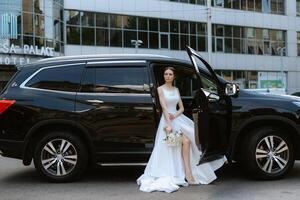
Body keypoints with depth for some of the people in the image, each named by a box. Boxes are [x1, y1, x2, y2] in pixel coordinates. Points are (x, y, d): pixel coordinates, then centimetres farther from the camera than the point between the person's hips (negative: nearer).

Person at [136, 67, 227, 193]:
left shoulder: (176, 89, 16)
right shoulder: (161, 89, -1)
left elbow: (181, 108, 11)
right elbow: (164, 108, -12)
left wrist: (175, 116, -10)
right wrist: (168, 124, -22)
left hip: (179, 118, 6)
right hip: (168, 119, -6)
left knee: (194, 138, -13)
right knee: (186, 141, -20)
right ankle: (188, 173, -13)